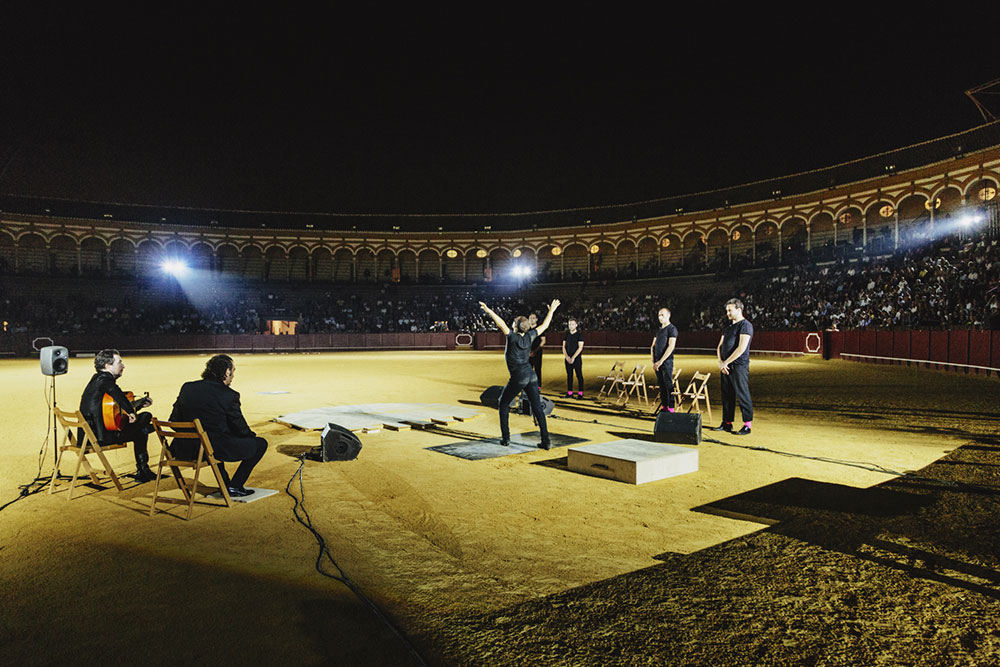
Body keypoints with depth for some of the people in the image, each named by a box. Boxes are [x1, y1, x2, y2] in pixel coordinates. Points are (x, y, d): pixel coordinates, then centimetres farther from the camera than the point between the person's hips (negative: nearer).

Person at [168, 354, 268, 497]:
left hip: (186, 450, 7)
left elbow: (174, 421, 9)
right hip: (217, 450, -7)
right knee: (260, 443, 11)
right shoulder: (229, 395, -14)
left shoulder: (187, 388, 2)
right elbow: (241, 429, -8)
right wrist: (252, 435, 15)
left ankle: (225, 484, 39)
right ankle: (235, 486, 12)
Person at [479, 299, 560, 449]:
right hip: (531, 375, 5)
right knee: (537, 408, 5)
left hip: (518, 377, -5)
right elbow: (544, 325, 18)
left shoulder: (513, 336, -7)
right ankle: (546, 441, 2)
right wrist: (552, 310, 29)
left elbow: (502, 325, -22)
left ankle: (505, 438, 13)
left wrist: (489, 311, -26)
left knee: (503, 405, 14)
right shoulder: (529, 336, 6)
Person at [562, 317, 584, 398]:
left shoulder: (579, 335, -4)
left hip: (576, 358, -5)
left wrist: (573, 357, -15)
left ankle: (580, 393, 1)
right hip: (567, 359, 5)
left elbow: (580, 348, -9)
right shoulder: (567, 334, 10)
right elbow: (564, 346, 9)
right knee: (569, 376, 7)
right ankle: (569, 393, 11)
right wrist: (567, 356, -6)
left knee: (579, 375, -2)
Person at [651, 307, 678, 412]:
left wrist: (661, 361, -18)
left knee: (668, 385, -6)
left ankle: (671, 408, -2)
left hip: (667, 361, -7)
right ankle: (663, 406, 17)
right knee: (661, 385, 10)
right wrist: (653, 361, 4)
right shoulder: (658, 330, 17)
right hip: (657, 363, 7)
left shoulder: (672, 329, -6)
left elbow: (671, 347, -15)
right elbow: (653, 346, 17)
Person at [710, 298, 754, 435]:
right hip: (725, 367, 8)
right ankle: (727, 423, 18)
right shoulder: (728, 327, 19)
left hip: (739, 366, -8)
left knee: (743, 395, -5)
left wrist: (726, 362, -14)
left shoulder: (745, 325, -7)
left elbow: (741, 348, -17)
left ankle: (747, 425, 0)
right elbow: (720, 346, 18)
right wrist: (720, 362, 0)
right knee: (727, 396, 11)